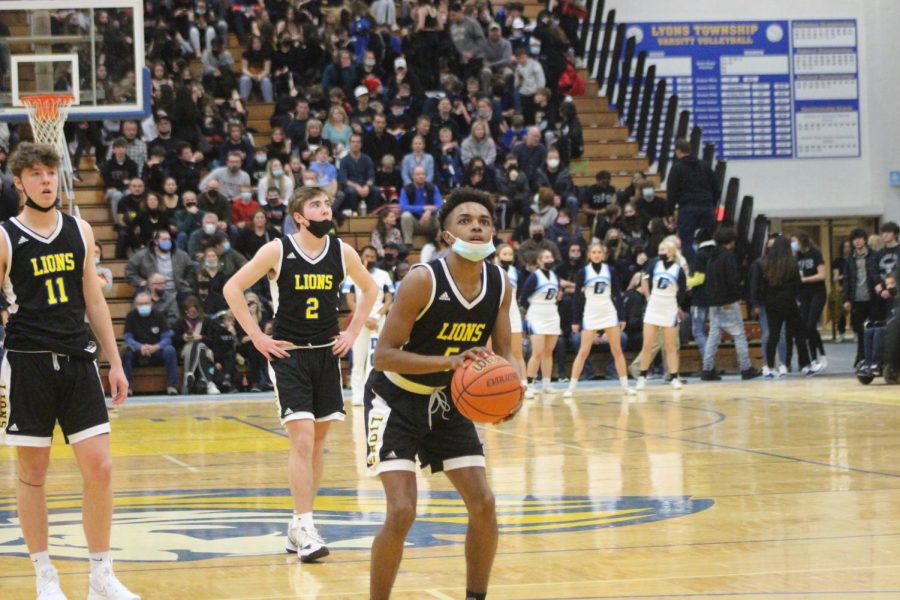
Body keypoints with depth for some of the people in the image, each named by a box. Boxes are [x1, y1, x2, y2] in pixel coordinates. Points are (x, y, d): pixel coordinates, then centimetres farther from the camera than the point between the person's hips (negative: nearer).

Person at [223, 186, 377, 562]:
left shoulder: (342, 253, 1)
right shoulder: (278, 251, -10)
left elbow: (369, 289, 19)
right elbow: (233, 289, -6)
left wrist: (352, 332, 10)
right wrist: (258, 338, -8)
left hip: (327, 354, 5)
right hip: (288, 354, -5)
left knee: (317, 442, 8)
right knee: (302, 439, -14)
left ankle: (299, 525, 19)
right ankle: (304, 529, -12)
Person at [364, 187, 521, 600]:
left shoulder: (500, 284, -8)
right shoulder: (423, 280, -25)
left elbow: (504, 352, 2)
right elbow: (384, 354, -26)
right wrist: (451, 361, -37)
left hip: (445, 401, 6)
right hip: (395, 400, -6)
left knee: (484, 505, 1)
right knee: (402, 512, -17)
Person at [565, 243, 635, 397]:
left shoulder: (611, 271, 4)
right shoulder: (583, 272, -1)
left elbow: (617, 294, 6)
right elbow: (577, 297, 0)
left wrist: (622, 317, 2)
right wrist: (575, 321, -3)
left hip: (609, 313, 2)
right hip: (590, 314, -2)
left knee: (617, 350, 3)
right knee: (583, 351, -5)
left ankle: (625, 385, 9)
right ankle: (571, 387, -3)